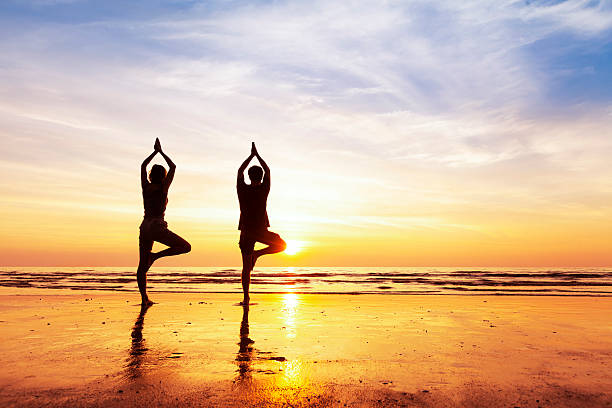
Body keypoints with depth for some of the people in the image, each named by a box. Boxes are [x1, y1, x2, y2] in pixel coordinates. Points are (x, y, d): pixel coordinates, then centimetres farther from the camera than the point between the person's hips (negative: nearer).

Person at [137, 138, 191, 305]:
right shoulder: (163, 187, -2)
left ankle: (144, 298, 11)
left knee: (142, 265, 11)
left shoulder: (146, 186, 9)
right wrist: (161, 152, 15)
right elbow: (173, 167, 7)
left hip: (144, 226, 6)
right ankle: (155, 255, -12)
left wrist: (155, 151, 27)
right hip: (157, 226, -6)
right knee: (186, 247, -1)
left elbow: (143, 166, 24)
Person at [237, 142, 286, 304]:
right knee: (281, 245, 20)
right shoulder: (263, 189, -4)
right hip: (261, 231, -2)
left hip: (246, 232, 3)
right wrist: (257, 155, 20)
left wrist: (251, 155, 21)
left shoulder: (243, 189, -1)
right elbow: (268, 170, 12)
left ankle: (246, 297, 3)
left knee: (246, 266, 6)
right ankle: (257, 253, 0)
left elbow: (240, 171, 15)